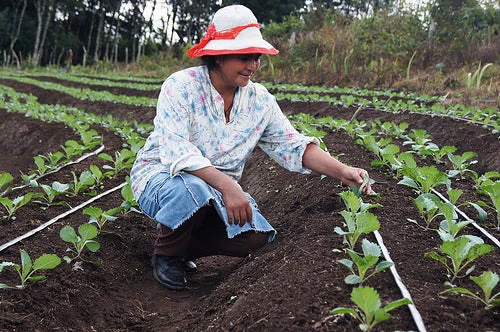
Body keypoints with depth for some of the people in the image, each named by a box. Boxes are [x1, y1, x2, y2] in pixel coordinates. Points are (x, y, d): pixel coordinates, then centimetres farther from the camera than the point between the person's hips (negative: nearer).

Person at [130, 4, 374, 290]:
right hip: (159, 175, -4)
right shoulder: (181, 86, -18)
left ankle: (184, 245, 7)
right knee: (193, 189, -39)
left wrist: (343, 172, -17)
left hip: (219, 188, 5)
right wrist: (227, 185, -41)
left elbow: (293, 146, -2)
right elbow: (176, 151, -30)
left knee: (256, 234, -20)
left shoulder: (261, 100, -2)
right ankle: (166, 253, -8)